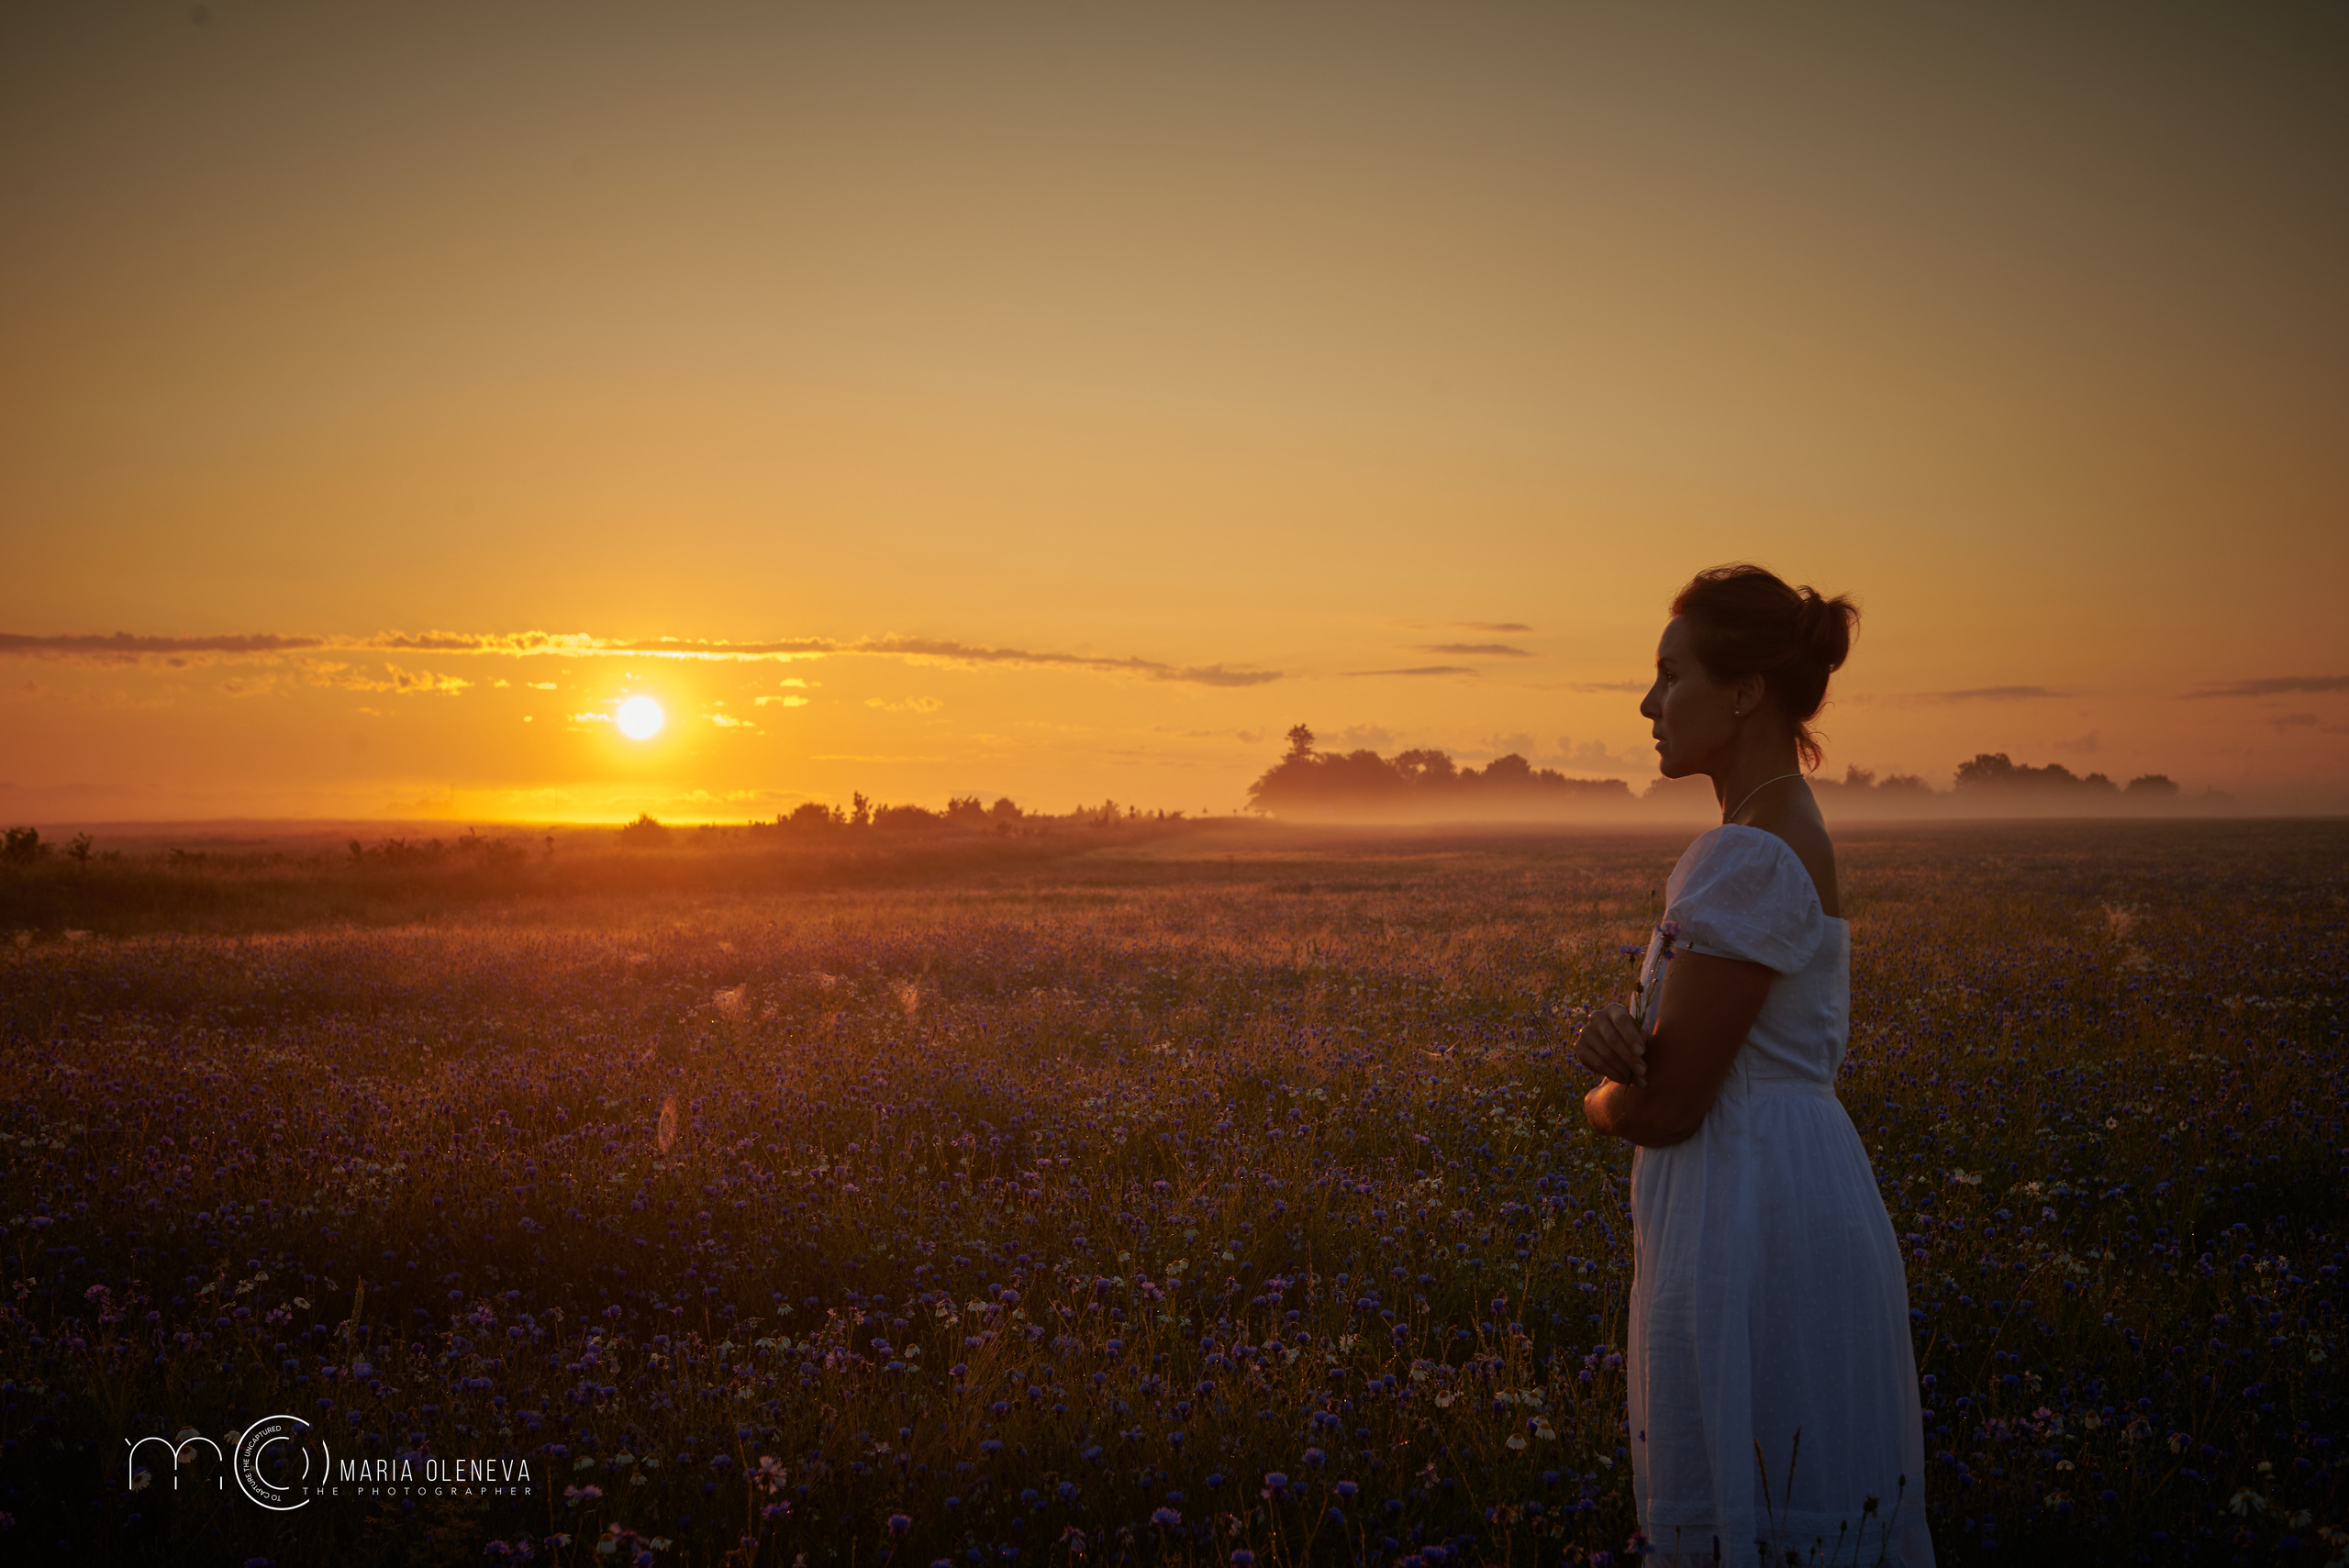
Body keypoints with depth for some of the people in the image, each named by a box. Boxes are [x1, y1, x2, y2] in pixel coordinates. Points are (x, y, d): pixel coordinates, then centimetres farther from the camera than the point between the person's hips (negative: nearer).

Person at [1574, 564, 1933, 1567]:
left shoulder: (1747, 859, -20)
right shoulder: (1791, 832, 11)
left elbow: (1664, 1108, -19)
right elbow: (1704, 1047, 11)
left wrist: (1599, 1096, 3)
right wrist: (1624, 1043, -11)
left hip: (1750, 1213, -10)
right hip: (1794, 1193, 10)